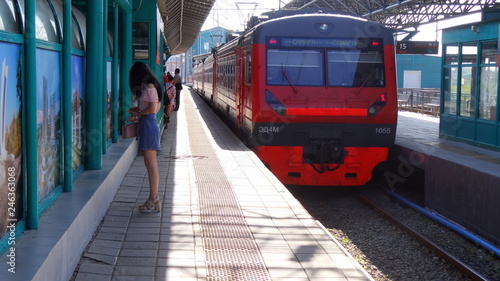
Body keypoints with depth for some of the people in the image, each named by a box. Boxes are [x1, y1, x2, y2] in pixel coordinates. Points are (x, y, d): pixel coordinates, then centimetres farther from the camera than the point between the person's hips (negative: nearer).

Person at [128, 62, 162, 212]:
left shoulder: (149, 87, -13)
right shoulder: (149, 87, 16)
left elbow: (152, 109, -20)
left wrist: (137, 113, -7)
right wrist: (138, 109, 14)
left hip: (149, 125, -10)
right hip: (147, 125, 10)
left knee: (151, 164, -7)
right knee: (150, 164, 12)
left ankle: (154, 200, -3)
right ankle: (154, 199, 16)